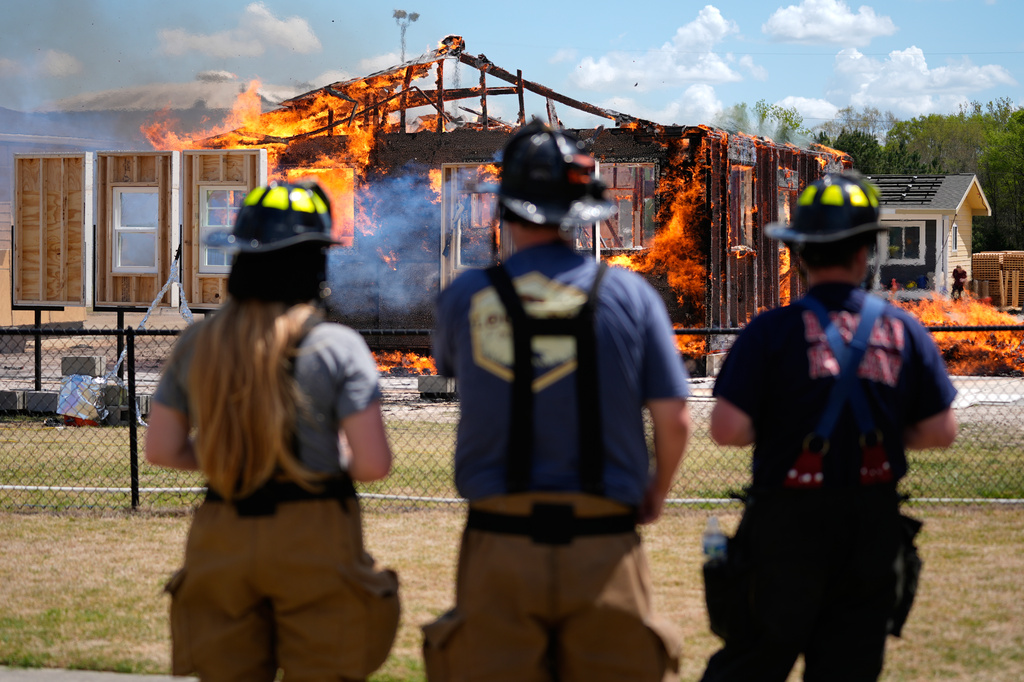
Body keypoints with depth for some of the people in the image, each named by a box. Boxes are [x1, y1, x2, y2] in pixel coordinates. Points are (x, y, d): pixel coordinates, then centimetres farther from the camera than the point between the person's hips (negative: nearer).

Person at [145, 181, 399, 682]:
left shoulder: (196, 345, 2)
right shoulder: (336, 346, -10)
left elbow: (161, 449, 8)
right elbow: (374, 464, -13)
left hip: (221, 543, 4)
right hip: (314, 539, -4)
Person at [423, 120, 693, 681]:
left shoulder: (466, 297, 0)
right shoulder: (628, 294, -1)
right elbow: (674, 420, -1)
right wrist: (656, 493, 17)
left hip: (499, 548, 0)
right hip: (603, 548, 0)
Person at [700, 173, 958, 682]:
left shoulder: (772, 330, -9)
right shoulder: (904, 331, 1)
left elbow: (726, 429, -16)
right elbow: (941, 432, 4)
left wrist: (772, 430, 5)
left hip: (787, 526, -3)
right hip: (874, 526, 3)